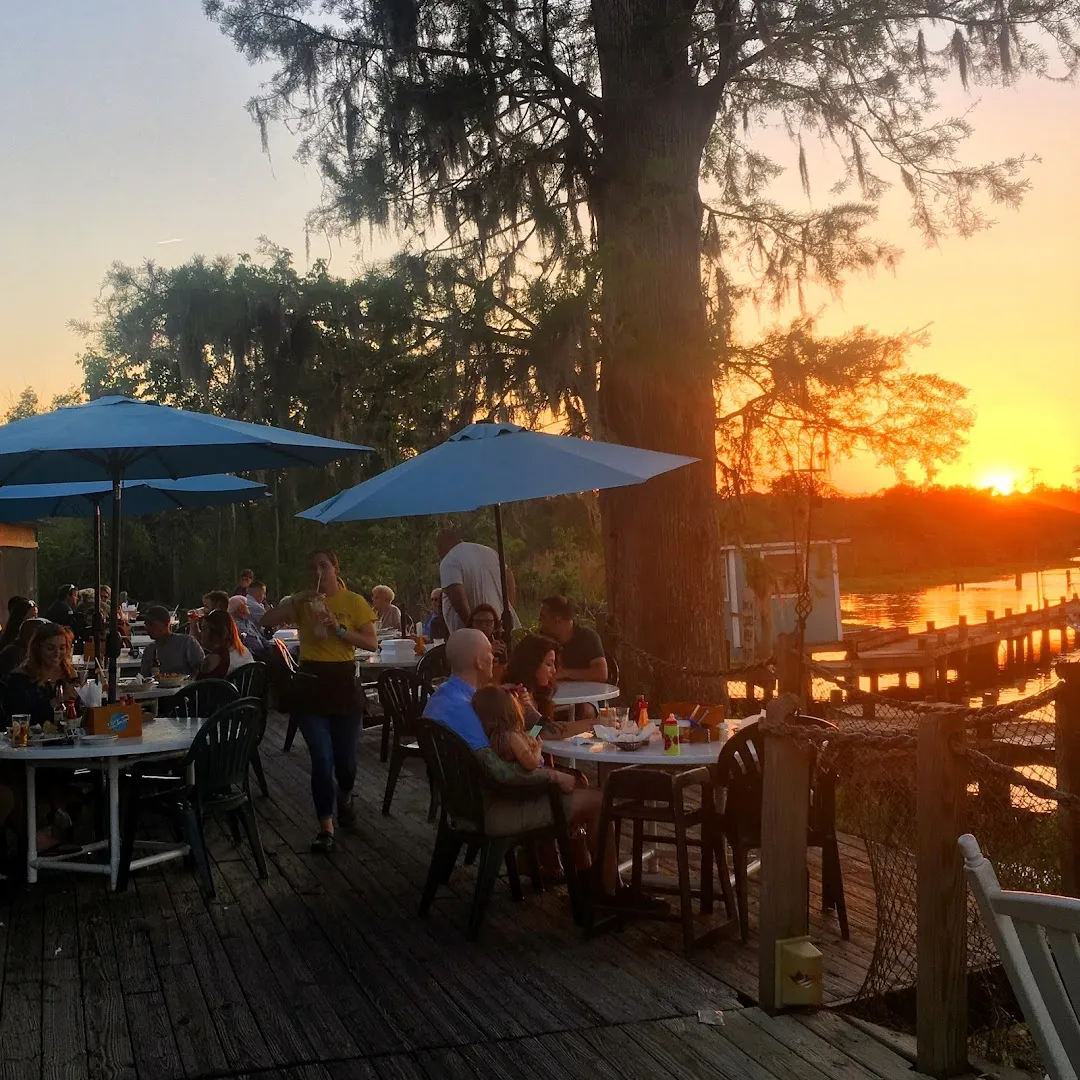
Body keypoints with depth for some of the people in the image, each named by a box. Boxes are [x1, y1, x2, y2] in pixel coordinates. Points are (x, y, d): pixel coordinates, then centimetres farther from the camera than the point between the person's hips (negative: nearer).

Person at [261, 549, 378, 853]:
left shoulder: (354, 602, -1)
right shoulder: (303, 602, 4)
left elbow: (372, 643, -8)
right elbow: (267, 622, -8)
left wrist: (339, 629, -19)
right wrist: (296, 600, -17)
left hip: (343, 683, 0)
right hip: (311, 684, 0)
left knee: (345, 758, 9)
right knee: (322, 759, -8)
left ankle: (345, 796, 44)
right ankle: (326, 828, 4)